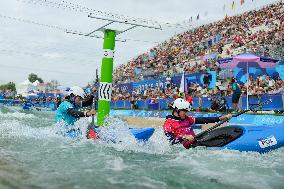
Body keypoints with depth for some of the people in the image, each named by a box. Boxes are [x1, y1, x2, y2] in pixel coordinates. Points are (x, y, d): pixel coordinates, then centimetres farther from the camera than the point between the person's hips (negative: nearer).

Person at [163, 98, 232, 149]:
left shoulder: (187, 119, 17)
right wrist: (183, 138, -28)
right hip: (185, 148, -7)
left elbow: (203, 120, 11)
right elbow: (172, 141, -13)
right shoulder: (168, 123, -2)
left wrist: (221, 118, 4)